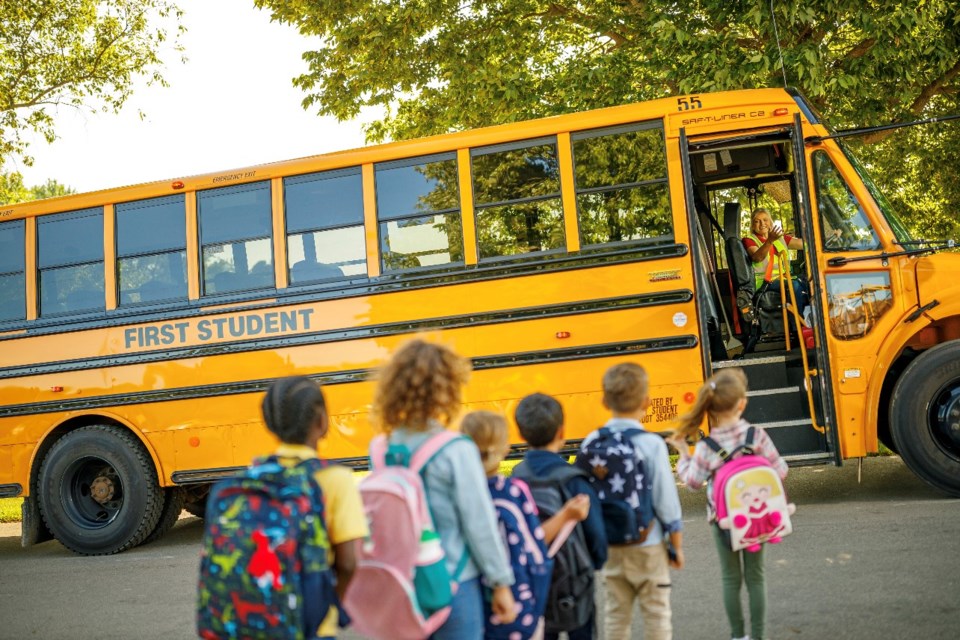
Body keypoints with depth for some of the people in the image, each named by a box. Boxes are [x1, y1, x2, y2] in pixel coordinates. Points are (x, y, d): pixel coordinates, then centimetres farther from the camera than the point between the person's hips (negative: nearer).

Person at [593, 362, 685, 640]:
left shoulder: (591, 444, -8)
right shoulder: (652, 445, -18)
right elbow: (667, 500, -14)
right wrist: (677, 546, -1)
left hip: (609, 546, 4)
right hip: (647, 547, -4)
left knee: (616, 612, 17)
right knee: (656, 614, 12)